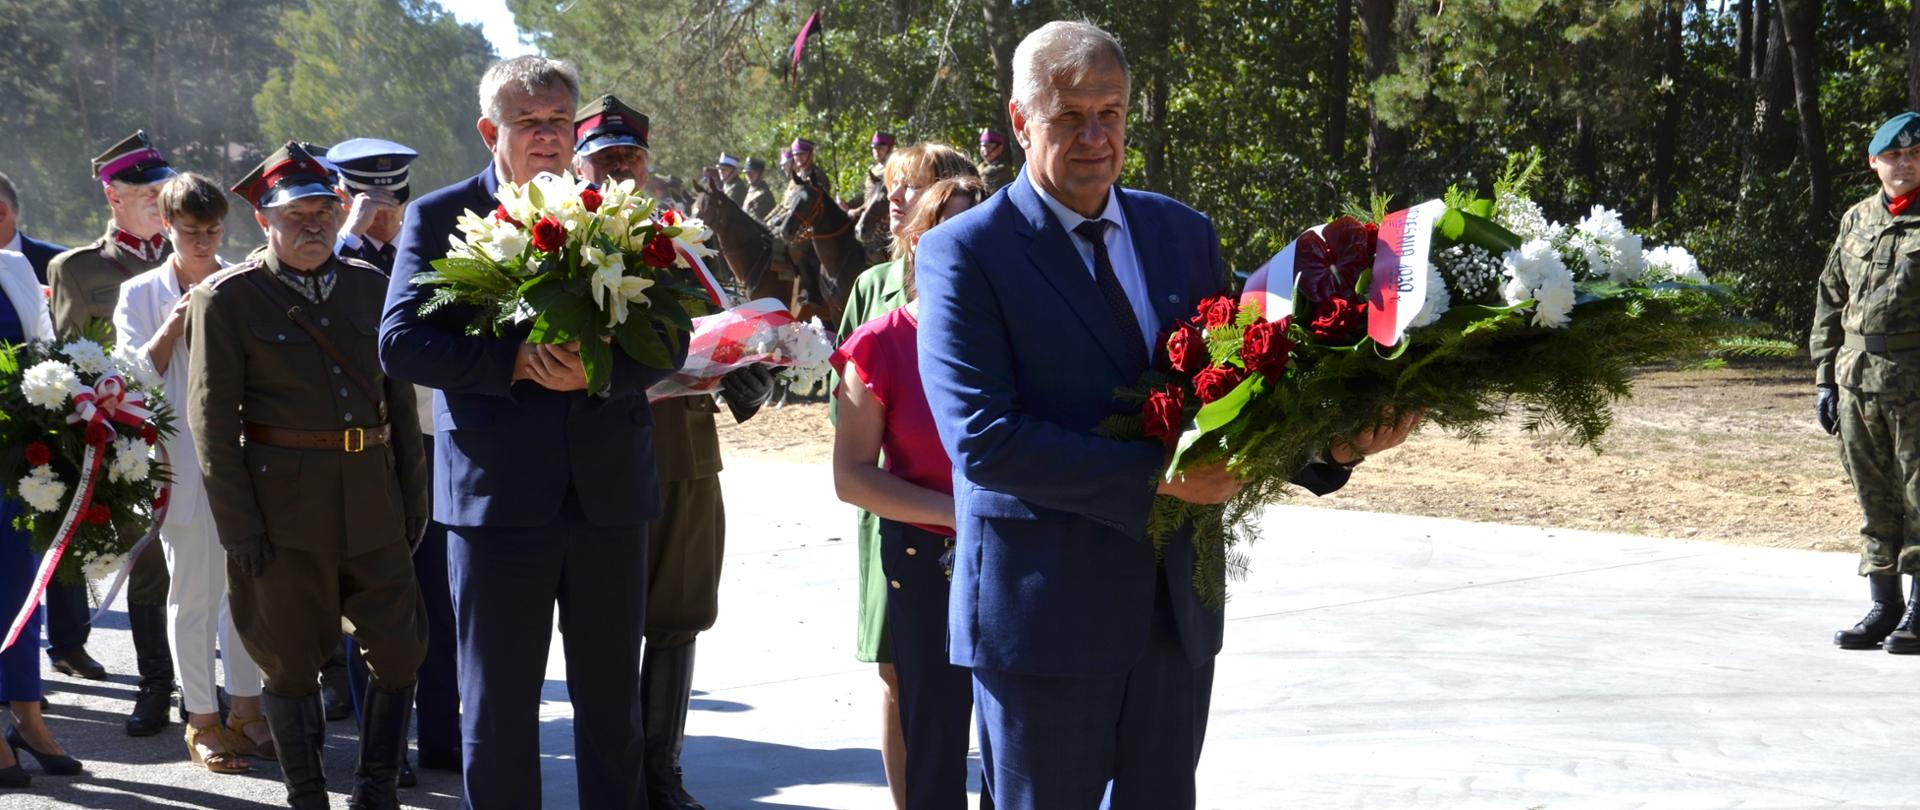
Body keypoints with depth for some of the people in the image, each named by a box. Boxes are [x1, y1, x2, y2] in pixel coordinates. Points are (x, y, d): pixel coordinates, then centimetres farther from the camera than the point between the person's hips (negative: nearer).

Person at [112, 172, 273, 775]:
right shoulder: (140, 295, 4)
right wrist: (175, 324, -15)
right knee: (194, 594, 2)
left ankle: (246, 709, 18)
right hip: (183, 461, -2)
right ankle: (202, 721, 9)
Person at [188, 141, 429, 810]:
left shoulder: (370, 286, 9)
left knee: (401, 652, 4)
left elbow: (399, 398, 13)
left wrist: (413, 497, 9)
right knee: (293, 665, 5)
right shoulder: (225, 299, -4)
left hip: (373, 506, 4)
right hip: (284, 514, -4)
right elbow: (212, 422, -7)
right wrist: (239, 527, -11)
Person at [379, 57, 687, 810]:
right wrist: (515, 364, -20)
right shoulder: (438, 218, 0)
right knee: (498, 705, 7)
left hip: (608, 491, 2)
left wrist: (596, 371, -18)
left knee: (612, 700, 10)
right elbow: (401, 341, -9)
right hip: (497, 491, -2)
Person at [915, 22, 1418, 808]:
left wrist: (1329, 449, -13)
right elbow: (982, 438, -19)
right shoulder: (964, 254, -9)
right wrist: (1156, 476, -23)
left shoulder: (1184, 234, 9)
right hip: (1045, 616, -5)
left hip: (1175, 609, 5)